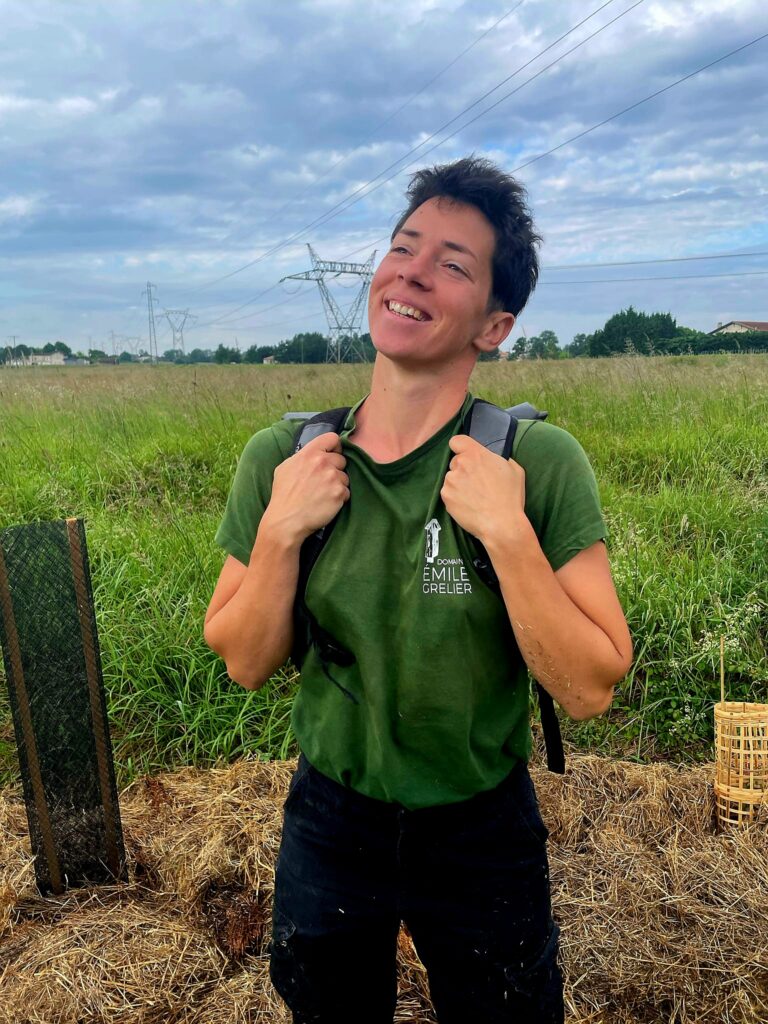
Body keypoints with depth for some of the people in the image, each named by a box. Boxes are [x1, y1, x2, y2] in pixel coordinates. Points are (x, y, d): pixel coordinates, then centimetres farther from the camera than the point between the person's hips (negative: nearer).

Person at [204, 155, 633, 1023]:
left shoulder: (541, 463, -19)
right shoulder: (282, 457, -11)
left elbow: (591, 690, -18)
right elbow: (245, 664, -6)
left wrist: (508, 533, -29)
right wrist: (280, 531, -21)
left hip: (484, 831, -1)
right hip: (329, 821, 2)